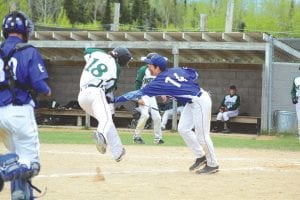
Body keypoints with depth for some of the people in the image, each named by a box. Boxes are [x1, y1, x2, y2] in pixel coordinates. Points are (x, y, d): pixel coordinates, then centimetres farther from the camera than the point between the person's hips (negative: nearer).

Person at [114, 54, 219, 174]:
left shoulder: (160, 82, -17)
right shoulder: (176, 70, 3)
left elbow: (139, 93, -15)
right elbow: (194, 74, 13)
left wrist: (116, 99, -12)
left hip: (200, 102, -9)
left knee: (202, 135, -3)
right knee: (183, 129, 12)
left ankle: (212, 164, 7)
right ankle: (200, 156, 20)